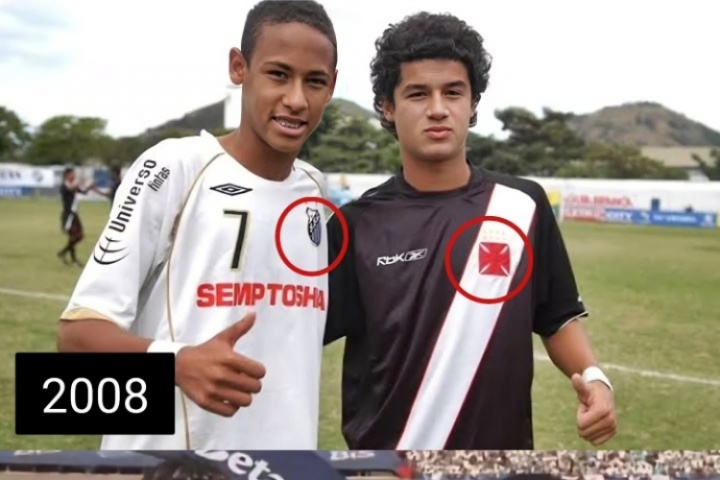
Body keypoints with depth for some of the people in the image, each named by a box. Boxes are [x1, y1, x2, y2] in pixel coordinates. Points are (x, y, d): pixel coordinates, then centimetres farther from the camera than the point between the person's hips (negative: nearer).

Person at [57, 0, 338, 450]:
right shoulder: (173, 168, -12)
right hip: (167, 447, -5)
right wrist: (178, 362, -30)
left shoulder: (315, 191, 4)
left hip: (287, 446, 5)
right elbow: (79, 330, -14)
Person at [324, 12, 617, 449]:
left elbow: (557, 319, 6)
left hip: (503, 444, 2)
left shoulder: (524, 205, -3)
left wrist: (593, 378, -10)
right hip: (384, 446, -1)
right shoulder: (357, 224, -7)